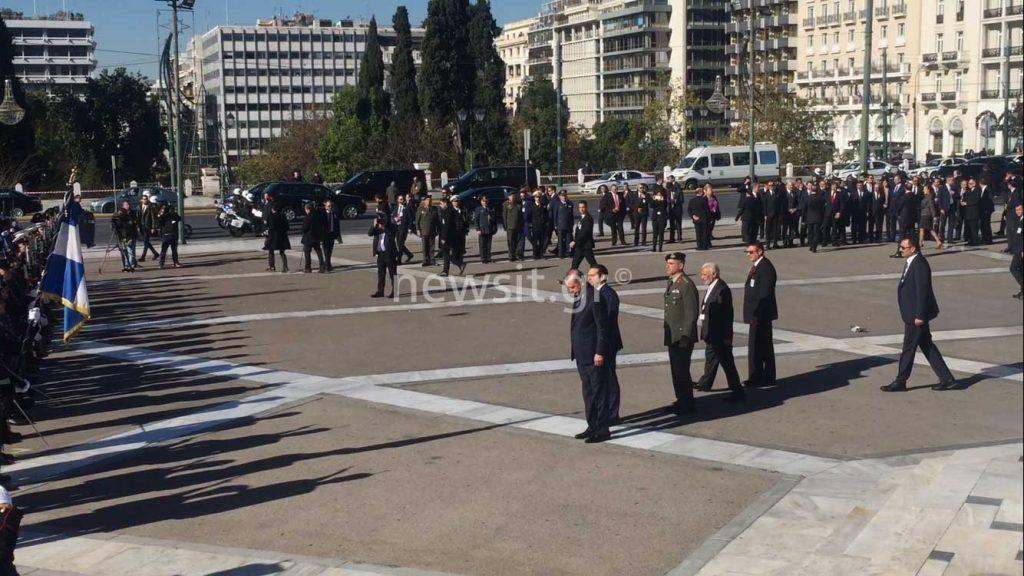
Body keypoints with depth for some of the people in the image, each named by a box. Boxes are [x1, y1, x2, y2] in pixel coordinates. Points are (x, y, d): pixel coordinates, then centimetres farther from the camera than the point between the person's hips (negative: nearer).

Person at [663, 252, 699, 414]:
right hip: (672, 336, 9)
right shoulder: (671, 283, 13)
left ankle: (688, 404, 5)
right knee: (675, 369, 15)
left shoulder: (686, 285, -16)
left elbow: (692, 312, -19)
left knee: (682, 370, -5)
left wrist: (685, 337, -21)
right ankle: (681, 400, 26)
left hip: (683, 336, -9)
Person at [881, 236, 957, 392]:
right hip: (913, 314, 10)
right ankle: (947, 379, 18)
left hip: (916, 315, -10)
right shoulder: (911, 262, 11)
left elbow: (922, 291, -22)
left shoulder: (920, 264, -20)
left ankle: (900, 382, 12)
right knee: (927, 347, 14)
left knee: (908, 348, 1)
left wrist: (919, 315, -21)